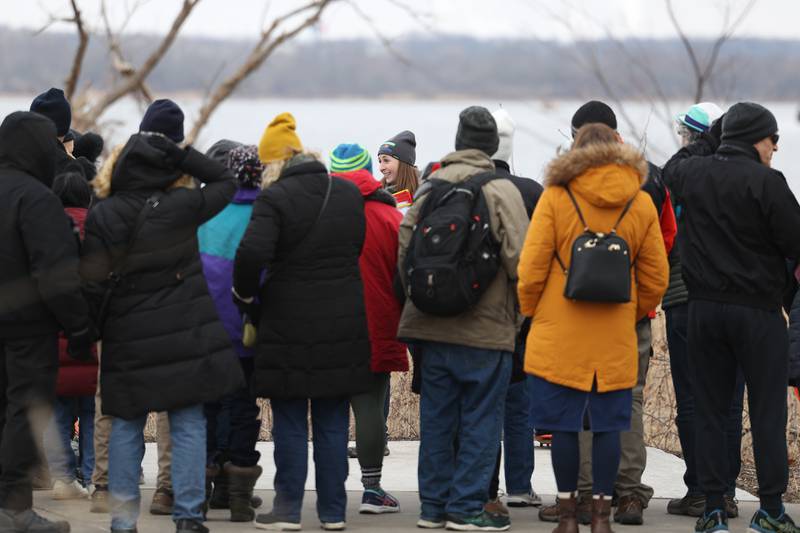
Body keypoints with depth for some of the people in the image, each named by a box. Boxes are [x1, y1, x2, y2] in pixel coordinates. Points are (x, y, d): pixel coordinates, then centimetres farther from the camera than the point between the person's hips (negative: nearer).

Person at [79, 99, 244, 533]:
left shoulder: (103, 216, -6)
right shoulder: (181, 206, -9)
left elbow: (93, 283, -6)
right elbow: (225, 182, 9)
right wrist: (180, 151, 3)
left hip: (127, 342, 1)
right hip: (185, 339, -1)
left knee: (125, 426, 10)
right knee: (188, 425, 4)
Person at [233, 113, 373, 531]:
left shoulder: (275, 198, -13)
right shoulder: (349, 194, 6)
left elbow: (252, 253, -23)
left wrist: (245, 293, -7)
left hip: (289, 324, -5)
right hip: (343, 322, 5)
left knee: (289, 423, 6)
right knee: (332, 424, 10)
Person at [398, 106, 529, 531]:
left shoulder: (430, 186, 5)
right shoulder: (500, 190, -9)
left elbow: (405, 245, 4)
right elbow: (519, 256, -13)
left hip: (433, 324, 5)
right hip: (485, 327, -5)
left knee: (437, 416, 11)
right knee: (480, 419, 2)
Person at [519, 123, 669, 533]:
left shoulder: (556, 196, -4)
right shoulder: (641, 204, 5)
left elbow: (531, 268, -5)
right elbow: (656, 279, 8)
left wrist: (530, 312, 11)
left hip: (560, 334, -2)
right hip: (616, 340, 2)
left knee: (563, 426, 3)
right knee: (608, 426, 6)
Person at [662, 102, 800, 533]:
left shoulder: (691, 173, 2)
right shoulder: (765, 182, -15)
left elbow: (671, 168, 28)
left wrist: (715, 134, 27)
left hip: (704, 308, 5)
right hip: (758, 310, -5)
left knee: (709, 411, 9)